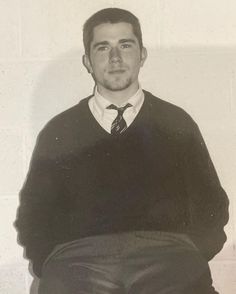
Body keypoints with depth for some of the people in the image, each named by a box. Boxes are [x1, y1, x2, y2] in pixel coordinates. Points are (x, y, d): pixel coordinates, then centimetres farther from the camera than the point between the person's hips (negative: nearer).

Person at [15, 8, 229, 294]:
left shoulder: (177, 124, 16)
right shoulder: (57, 131, 15)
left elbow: (211, 208, 16)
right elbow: (34, 214, 17)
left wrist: (187, 259, 0)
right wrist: (52, 265, 0)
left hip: (166, 255, 1)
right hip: (78, 256, 0)